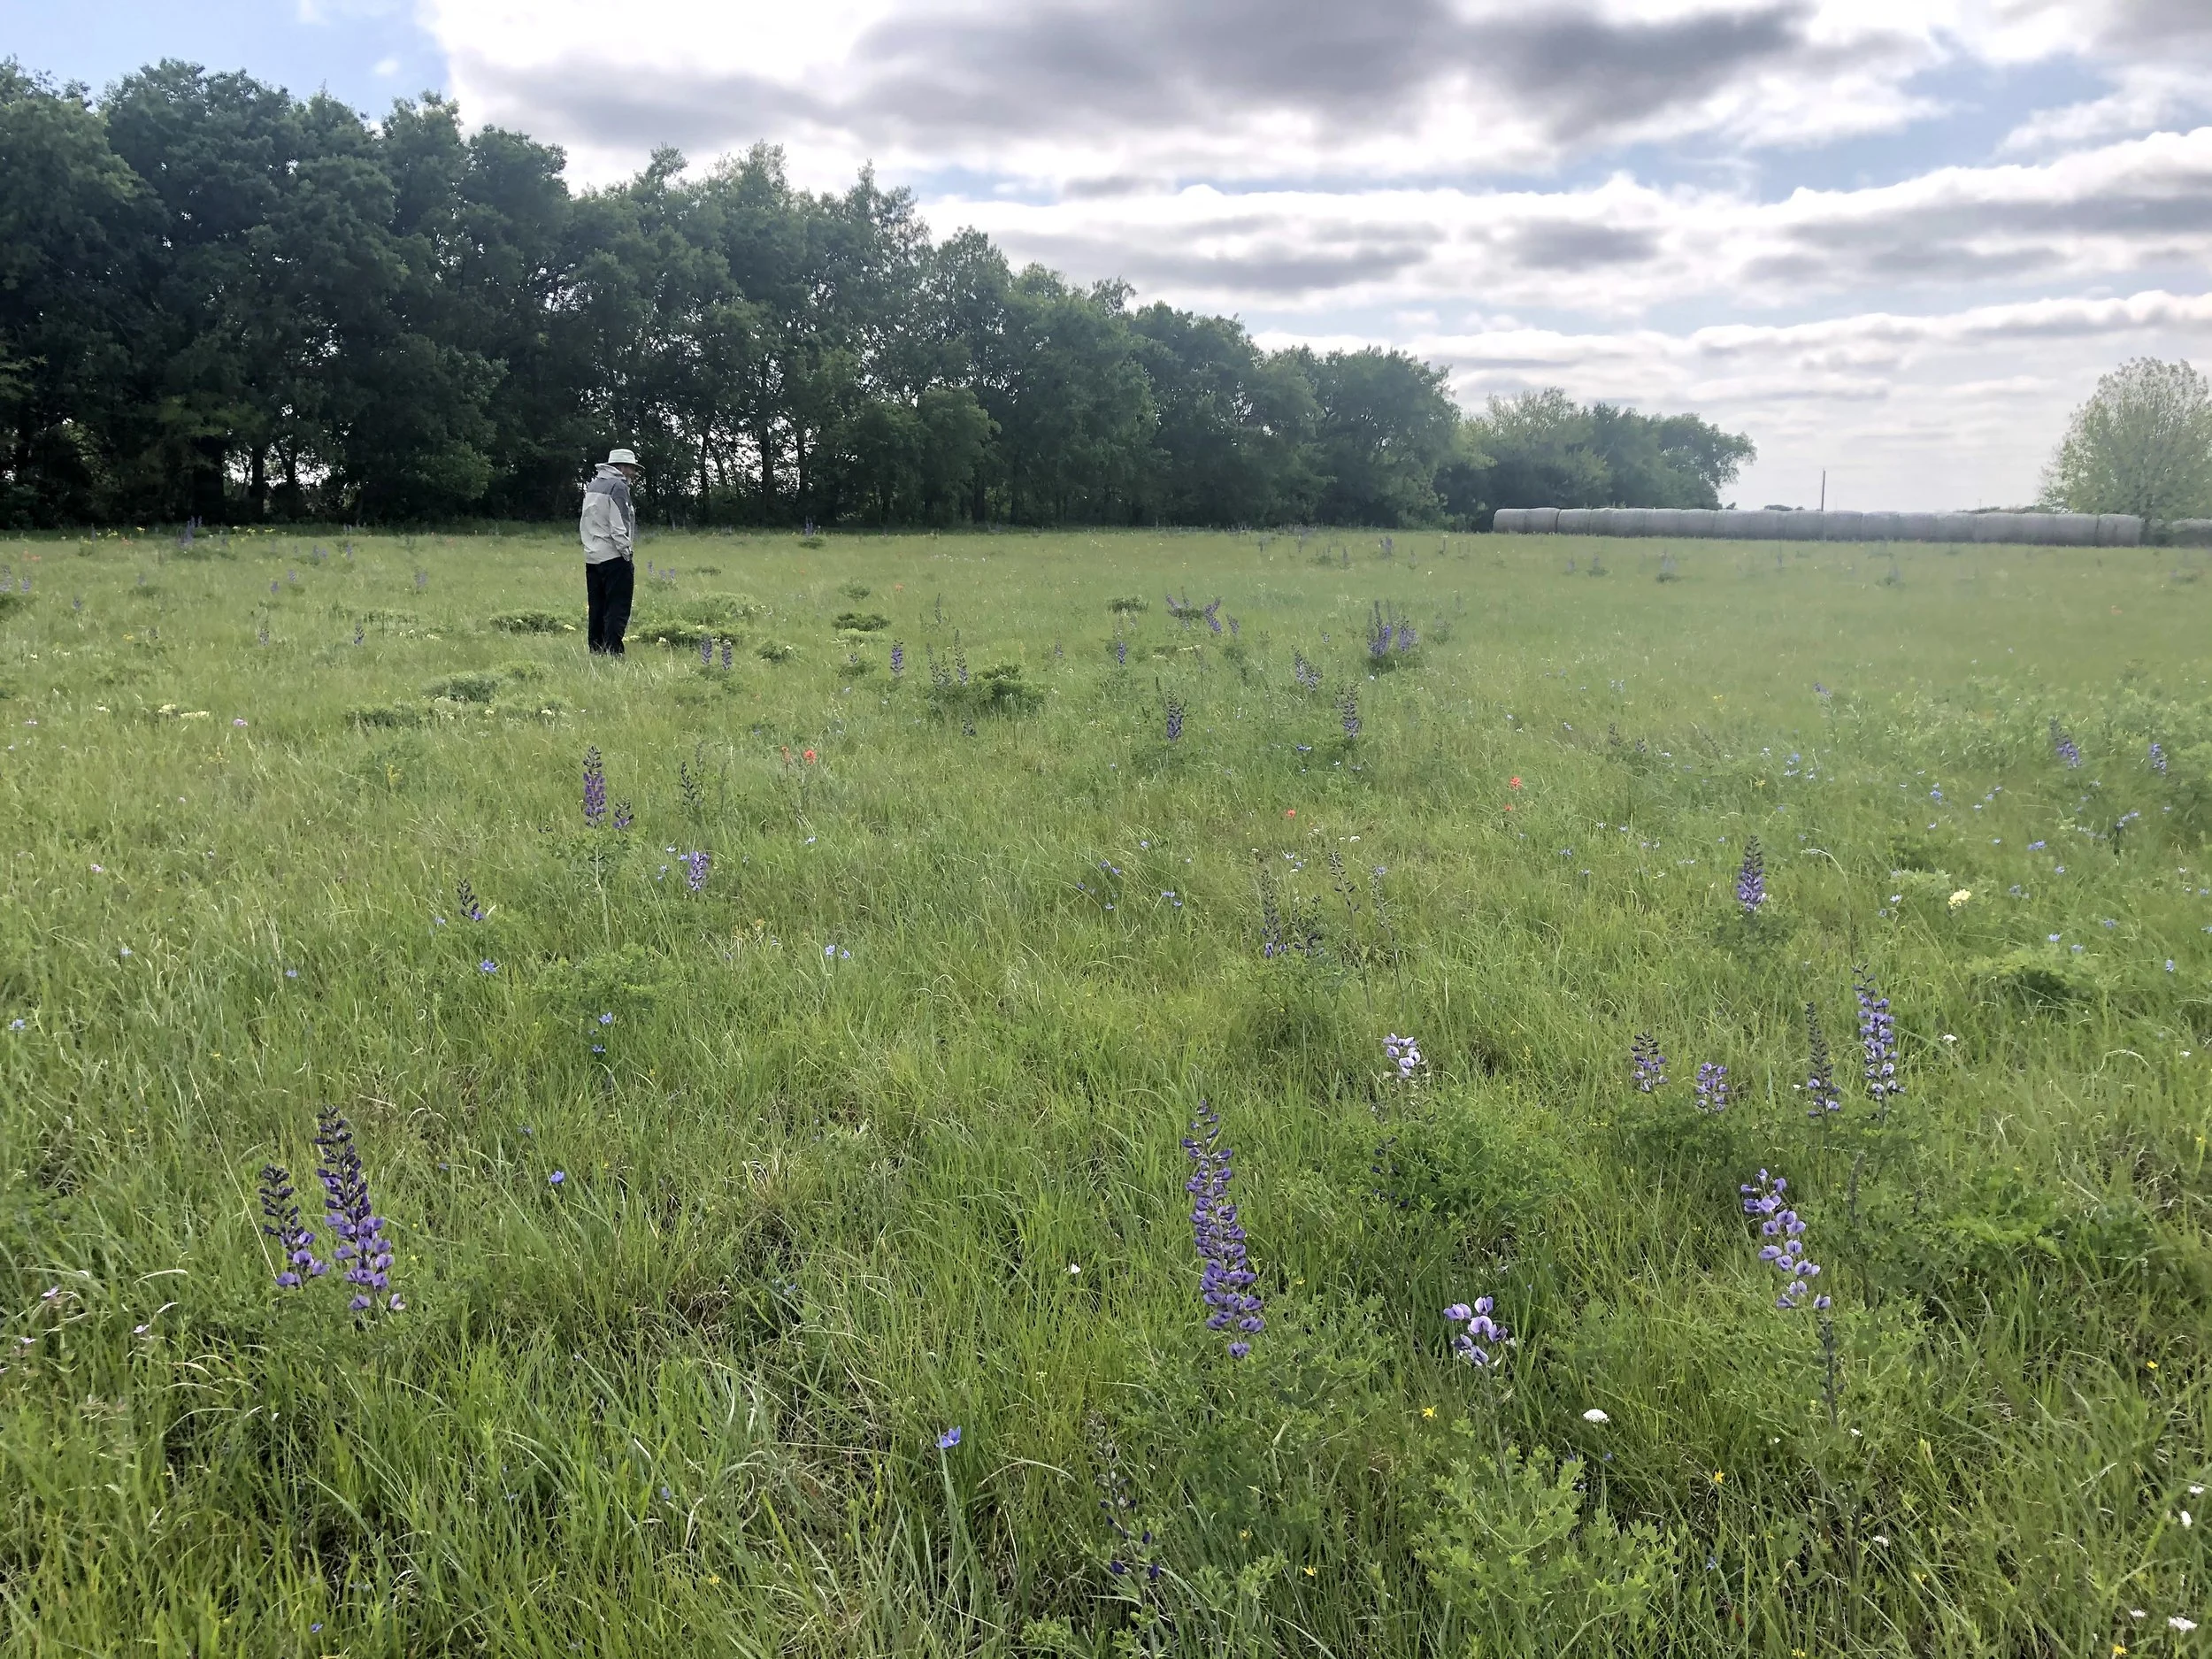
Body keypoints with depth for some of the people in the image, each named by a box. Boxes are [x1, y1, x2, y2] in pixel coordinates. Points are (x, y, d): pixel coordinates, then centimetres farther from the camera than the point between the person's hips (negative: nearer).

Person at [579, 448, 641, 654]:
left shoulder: (592, 485, 17)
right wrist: (626, 552, -12)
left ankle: (596, 652, 14)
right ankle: (612, 652, -12)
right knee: (617, 611, -7)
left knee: (597, 610, 12)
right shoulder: (618, 486, -10)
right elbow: (618, 525, -17)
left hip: (592, 557, 9)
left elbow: (584, 522, 19)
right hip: (614, 558, -9)